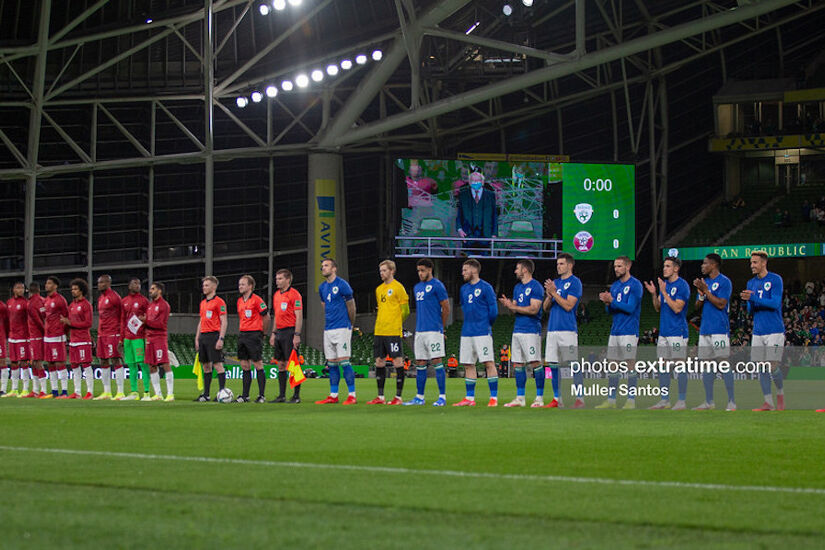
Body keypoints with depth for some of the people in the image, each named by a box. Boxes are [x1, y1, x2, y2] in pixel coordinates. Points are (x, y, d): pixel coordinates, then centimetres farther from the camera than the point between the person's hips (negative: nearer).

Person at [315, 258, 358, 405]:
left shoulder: (342, 285, -8)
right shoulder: (322, 287, 13)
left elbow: (351, 306, -2)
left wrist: (350, 325, 8)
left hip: (342, 328, -7)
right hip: (328, 329, 7)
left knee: (344, 361, -10)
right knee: (331, 363, 7)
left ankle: (352, 395, -8)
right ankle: (333, 396, 12)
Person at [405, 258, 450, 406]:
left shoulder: (437, 286, -6)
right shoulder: (417, 287, 18)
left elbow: (446, 309, -5)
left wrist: (440, 327, 2)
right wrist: (418, 328, 18)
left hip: (433, 331, -8)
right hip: (420, 331, 8)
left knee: (437, 362, -8)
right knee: (420, 364, 8)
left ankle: (442, 397, -7)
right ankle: (419, 397, 12)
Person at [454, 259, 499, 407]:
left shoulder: (485, 287, -6)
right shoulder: (464, 289, 14)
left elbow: (493, 311, -4)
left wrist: (487, 325, 7)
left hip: (482, 332, -7)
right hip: (467, 332, 7)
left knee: (488, 363, -8)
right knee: (468, 365, 7)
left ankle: (494, 398, -9)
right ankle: (470, 398, 11)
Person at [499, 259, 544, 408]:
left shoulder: (536, 287, -8)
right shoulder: (517, 287, 18)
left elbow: (533, 309, -15)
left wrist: (513, 306, -14)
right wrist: (508, 305, -3)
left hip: (531, 330, -8)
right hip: (517, 330, 8)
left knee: (535, 363, -8)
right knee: (518, 364, 6)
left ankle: (539, 398, -5)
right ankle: (520, 398, 10)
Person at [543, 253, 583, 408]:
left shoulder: (574, 282, -3)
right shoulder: (555, 282, 18)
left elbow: (568, 305, -12)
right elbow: (546, 307, 16)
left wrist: (554, 293, -14)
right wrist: (549, 296, -4)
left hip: (568, 330, -7)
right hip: (553, 329, 7)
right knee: (553, 366, 6)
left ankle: (580, 398, -8)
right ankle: (557, 398, 12)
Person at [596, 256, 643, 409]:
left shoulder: (635, 285, -7)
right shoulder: (615, 286, 16)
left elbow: (630, 308, -15)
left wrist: (612, 300, -20)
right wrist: (607, 303, -4)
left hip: (629, 332, -7)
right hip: (615, 331, 7)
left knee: (630, 366, -6)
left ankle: (631, 400, -4)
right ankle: (611, 400, 9)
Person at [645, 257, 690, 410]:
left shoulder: (682, 285, -9)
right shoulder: (663, 284, 14)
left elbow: (677, 308, -17)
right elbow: (658, 308, 15)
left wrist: (664, 292, -18)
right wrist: (654, 294, -1)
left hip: (677, 332, -8)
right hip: (663, 331, 8)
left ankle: (681, 401, -2)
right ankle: (664, 399, 13)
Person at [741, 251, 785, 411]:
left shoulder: (775, 280, -5)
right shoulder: (751, 283, 14)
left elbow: (775, 303, -16)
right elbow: (750, 310, 14)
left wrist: (753, 298, -21)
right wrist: (749, 302, -9)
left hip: (774, 330, -6)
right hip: (758, 331, 6)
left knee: (773, 366, -10)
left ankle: (780, 394, 14)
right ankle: (768, 402, 6)